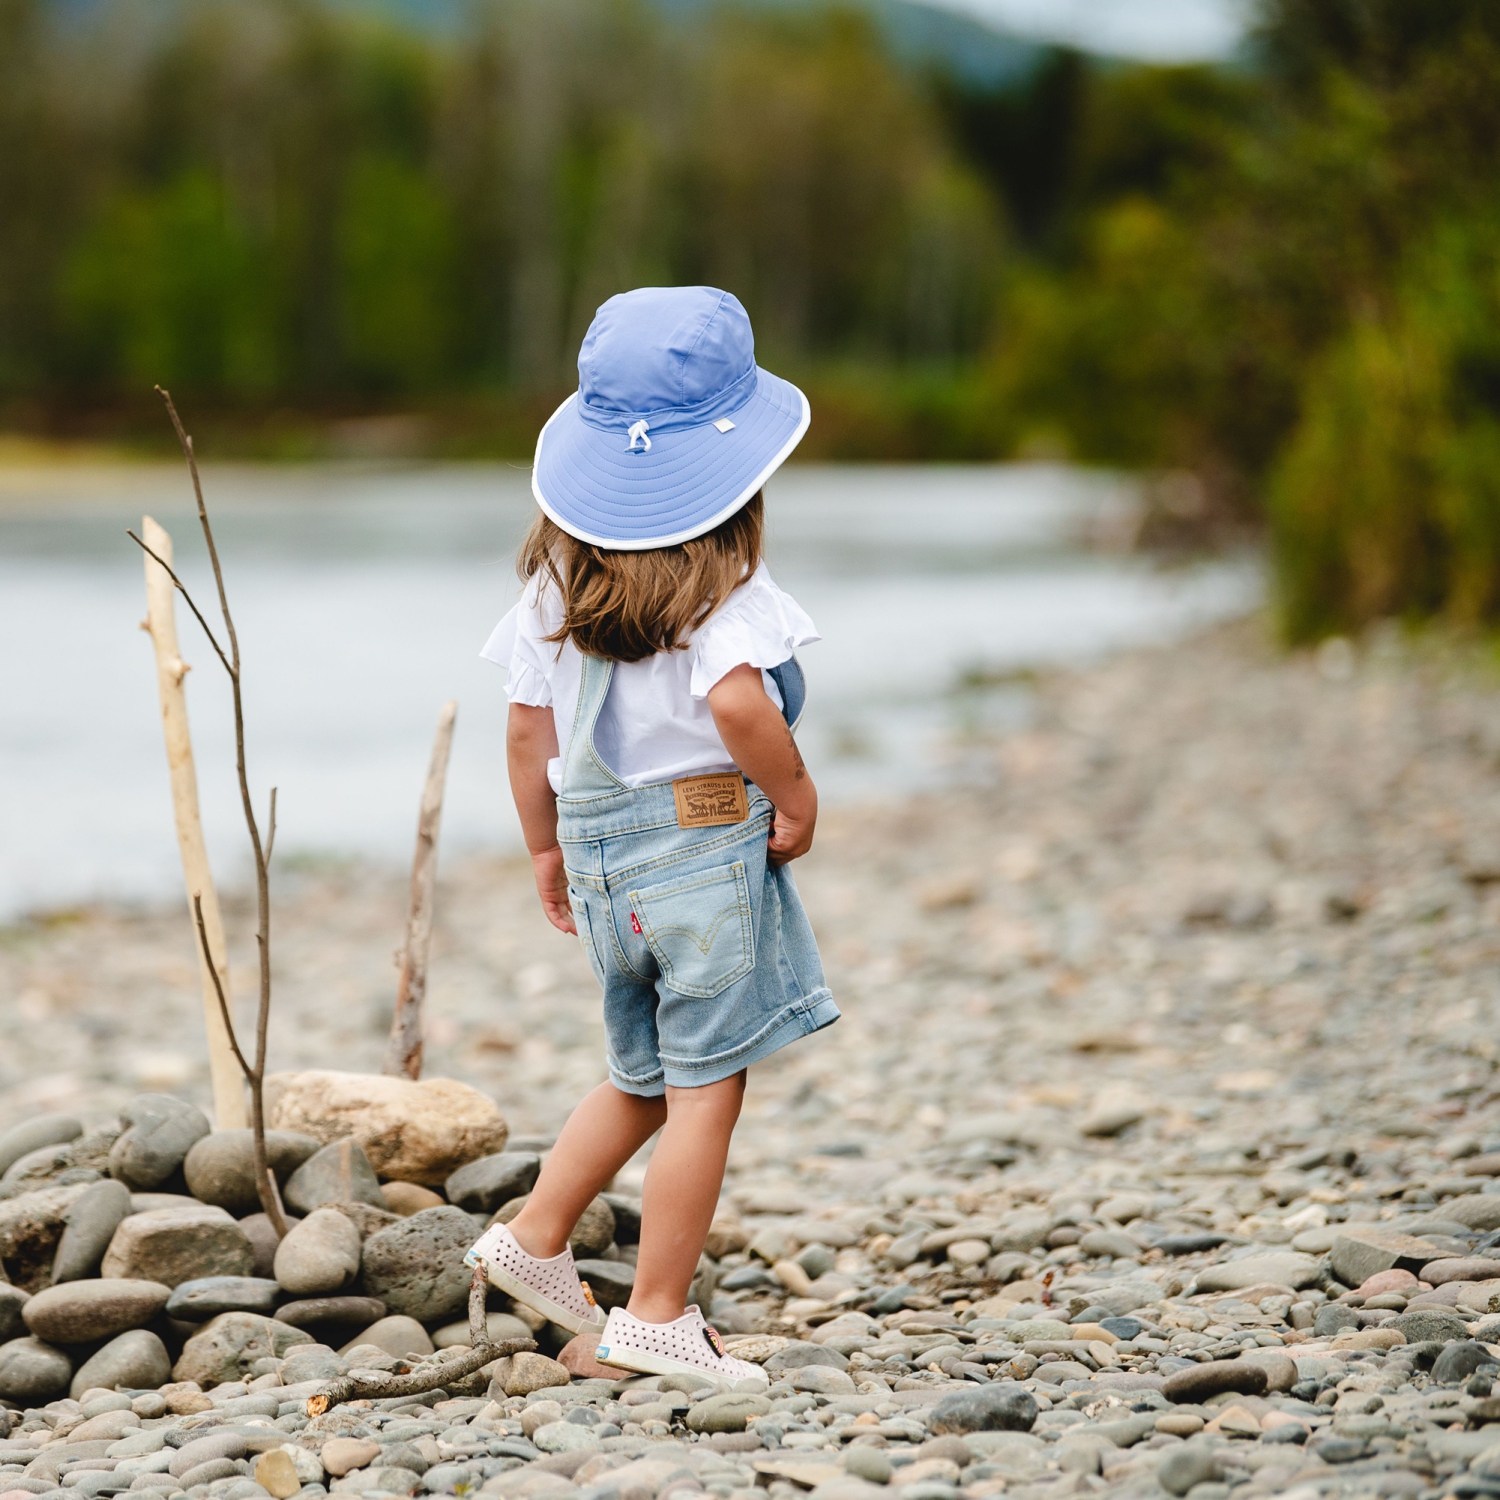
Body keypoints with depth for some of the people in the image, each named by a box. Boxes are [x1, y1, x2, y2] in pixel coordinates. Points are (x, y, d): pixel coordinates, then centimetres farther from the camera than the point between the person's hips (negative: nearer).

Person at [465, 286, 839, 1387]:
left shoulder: (558, 573, 7)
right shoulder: (719, 580, -12)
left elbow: (528, 725, 9)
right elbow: (736, 700, -28)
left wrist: (547, 847, 20)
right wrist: (794, 793, -12)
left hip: (599, 840, 7)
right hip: (705, 832, -7)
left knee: (646, 1077, 23)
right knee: (705, 1089, 1)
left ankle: (536, 1240, 24)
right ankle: (658, 1319, 3)